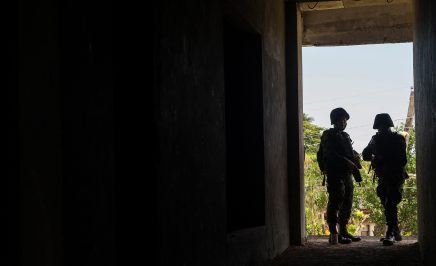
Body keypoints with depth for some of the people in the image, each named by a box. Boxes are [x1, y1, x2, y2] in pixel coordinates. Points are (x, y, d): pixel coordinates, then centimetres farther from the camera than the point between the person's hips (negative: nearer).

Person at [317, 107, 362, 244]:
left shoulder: (345, 136, 20)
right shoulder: (329, 136, -6)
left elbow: (350, 152, 24)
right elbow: (331, 155, -17)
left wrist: (355, 156, 1)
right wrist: (348, 163, -20)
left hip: (347, 174, 9)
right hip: (335, 174, -9)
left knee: (347, 204, 12)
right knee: (335, 203, -10)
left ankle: (343, 231, 20)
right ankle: (334, 235, -10)